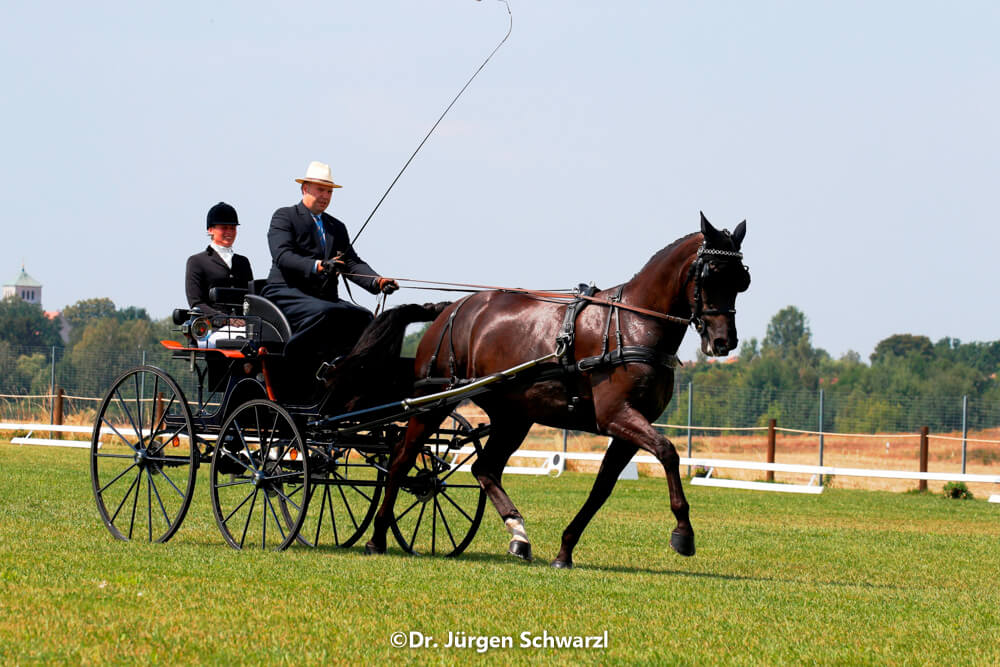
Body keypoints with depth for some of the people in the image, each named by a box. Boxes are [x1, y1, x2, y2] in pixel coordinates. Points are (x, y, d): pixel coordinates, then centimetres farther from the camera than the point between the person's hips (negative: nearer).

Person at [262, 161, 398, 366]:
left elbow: (352, 263, 12)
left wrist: (377, 281, -9)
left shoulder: (337, 227, 25)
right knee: (323, 312, -35)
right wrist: (318, 266, -30)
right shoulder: (284, 217, 4)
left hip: (325, 298, 6)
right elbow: (282, 256, -13)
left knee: (363, 317, -20)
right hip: (286, 293, -6)